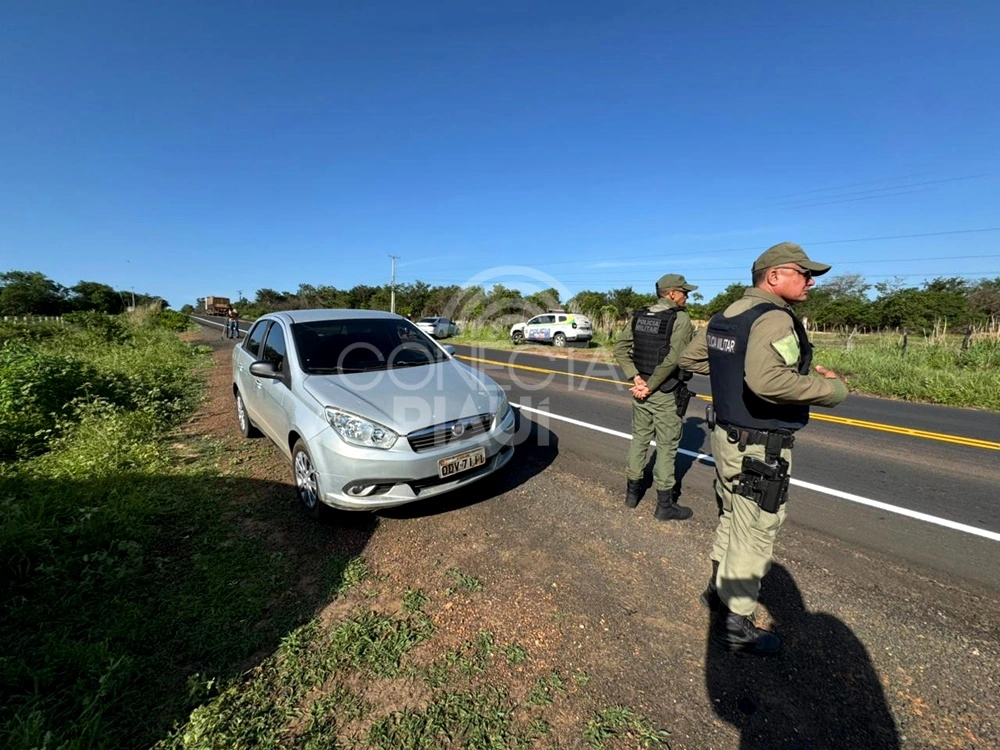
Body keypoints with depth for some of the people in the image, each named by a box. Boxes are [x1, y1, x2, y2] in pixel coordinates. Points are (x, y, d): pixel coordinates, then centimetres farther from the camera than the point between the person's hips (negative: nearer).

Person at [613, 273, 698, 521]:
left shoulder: (639, 316, 6)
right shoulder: (681, 319, -13)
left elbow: (620, 348, 0)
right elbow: (671, 359, -23)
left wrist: (635, 378, -5)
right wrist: (650, 386, -15)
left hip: (641, 389, 6)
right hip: (665, 393, -6)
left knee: (639, 439, 17)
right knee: (666, 447, 5)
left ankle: (632, 491, 28)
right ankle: (665, 505, 16)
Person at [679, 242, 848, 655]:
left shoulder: (726, 315, 8)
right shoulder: (774, 318, -20)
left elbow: (689, 358, 16)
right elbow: (767, 380, -37)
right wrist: (830, 388, -21)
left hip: (726, 435, 9)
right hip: (759, 448, -9)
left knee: (731, 520, 25)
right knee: (754, 534, 6)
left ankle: (718, 589, 44)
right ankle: (735, 624, 23)